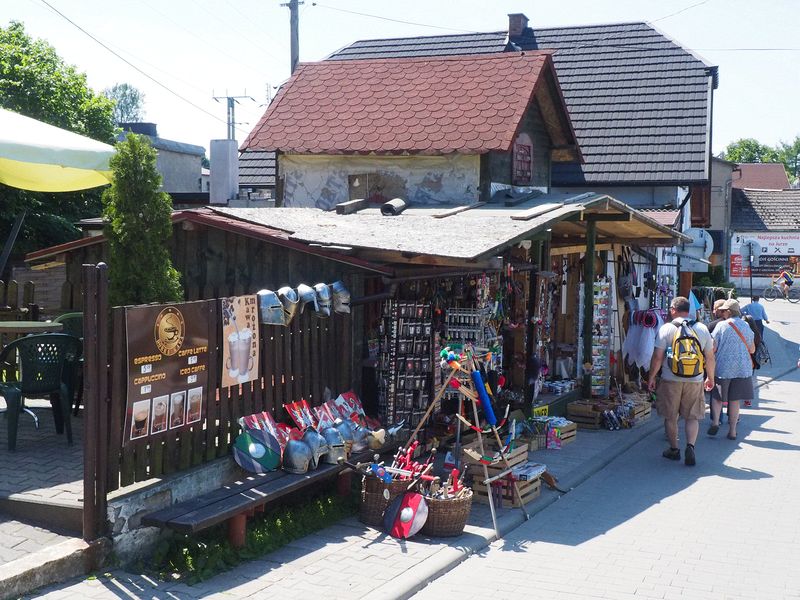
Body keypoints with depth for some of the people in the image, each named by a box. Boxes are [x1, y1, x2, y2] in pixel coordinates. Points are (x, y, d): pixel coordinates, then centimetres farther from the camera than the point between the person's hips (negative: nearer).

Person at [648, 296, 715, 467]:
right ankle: (690, 446, -10)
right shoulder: (702, 329, 4)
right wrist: (710, 378, 21)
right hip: (695, 382, 2)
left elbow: (658, 357, -7)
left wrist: (651, 378, 3)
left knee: (670, 417, 12)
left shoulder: (666, 328, -5)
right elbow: (710, 357, 8)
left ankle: (674, 449, 19)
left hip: (671, 380, -2)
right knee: (692, 417, 9)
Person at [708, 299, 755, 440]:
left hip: (723, 367, -3)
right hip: (742, 369, 3)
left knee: (717, 396, 11)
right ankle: (732, 431, 8)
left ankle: (715, 422, -8)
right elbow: (752, 349, 12)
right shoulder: (746, 326, 5)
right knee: (735, 400, 8)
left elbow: (712, 348, -9)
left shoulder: (721, 326, -8)